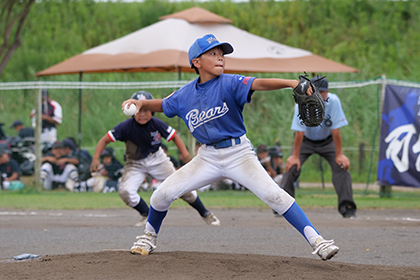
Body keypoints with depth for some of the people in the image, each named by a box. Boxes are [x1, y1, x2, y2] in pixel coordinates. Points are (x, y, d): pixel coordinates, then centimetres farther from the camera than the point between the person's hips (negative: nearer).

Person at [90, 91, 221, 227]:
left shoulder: (156, 124, -21)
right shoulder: (126, 127, -25)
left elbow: (175, 137, -10)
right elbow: (105, 140, -21)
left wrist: (186, 156, -22)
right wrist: (96, 158, -35)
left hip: (157, 159, 0)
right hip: (135, 163, 0)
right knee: (125, 191, -22)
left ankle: (206, 214, 17)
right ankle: (147, 216, 4)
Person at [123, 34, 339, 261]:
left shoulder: (229, 84, -13)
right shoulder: (186, 94, 0)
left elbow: (257, 84, -30)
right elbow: (163, 105, 19)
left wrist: (291, 83, -45)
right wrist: (141, 103, 0)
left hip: (238, 153, -3)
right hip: (207, 157, 3)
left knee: (273, 195, -20)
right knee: (162, 194, -3)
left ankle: (315, 240, -18)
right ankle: (149, 235, 26)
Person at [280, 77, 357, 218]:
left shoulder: (333, 101, -26)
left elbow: (335, 130, -23)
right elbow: (299, 132, -25)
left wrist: (339, 154, -22)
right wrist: (295, 156, -24)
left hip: (327, 141, 1)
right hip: (305, 141, -1)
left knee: (342, 166, -16)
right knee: (292, 166, -18)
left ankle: (347, 207, -9)